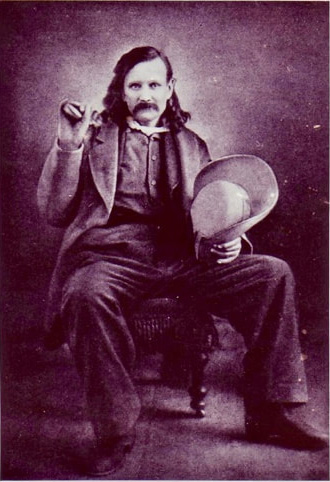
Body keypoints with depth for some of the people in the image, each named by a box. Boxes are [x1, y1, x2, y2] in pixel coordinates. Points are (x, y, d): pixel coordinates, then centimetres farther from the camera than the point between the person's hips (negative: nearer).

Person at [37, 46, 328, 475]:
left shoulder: (192, 143, 25)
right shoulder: (97, 136, 17)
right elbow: (54, 213, 10)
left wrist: (228, 238, 3)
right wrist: (67, 147, -3)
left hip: (184, 255, 3)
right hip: (116, 250, -2)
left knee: (274, 273, -16)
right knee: (87, 293, -37)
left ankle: (270, 414, -4)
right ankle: (114, 431, -17)